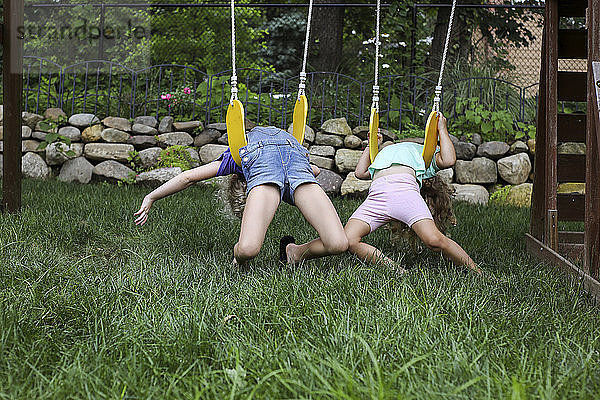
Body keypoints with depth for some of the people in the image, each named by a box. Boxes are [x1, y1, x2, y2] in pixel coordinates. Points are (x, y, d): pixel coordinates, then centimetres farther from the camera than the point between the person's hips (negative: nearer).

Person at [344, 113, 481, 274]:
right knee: (348, 240, -21)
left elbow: (449, 160, 8)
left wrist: (442, 129, 24)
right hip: (376, 195, 4)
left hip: (404, 188, -4)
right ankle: (393, 268, -10)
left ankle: (476, 273, -3)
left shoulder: (430, 155, 31)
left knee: (434, 240, -24)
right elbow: (360, 172, 44)